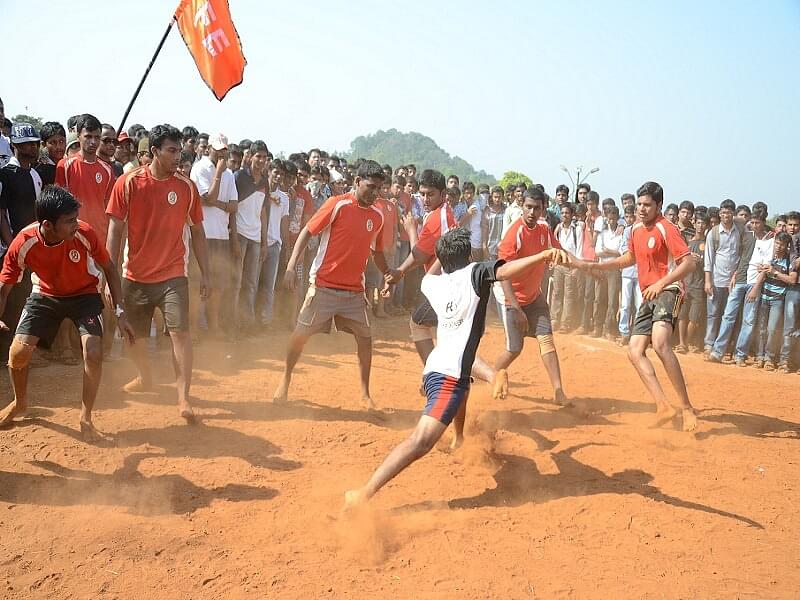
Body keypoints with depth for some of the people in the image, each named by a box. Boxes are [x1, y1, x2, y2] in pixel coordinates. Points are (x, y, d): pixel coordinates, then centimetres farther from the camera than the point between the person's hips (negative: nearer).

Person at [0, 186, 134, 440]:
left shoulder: (85, 233, -30)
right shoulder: (23, 244, -29)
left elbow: (109, 269, -13)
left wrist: (120, 313, -15)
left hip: (85, 295, -1)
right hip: (45, 295, 1)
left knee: (93, 352, -20)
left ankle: (86, 419, 0)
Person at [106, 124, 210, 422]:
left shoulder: (187, 187, -2)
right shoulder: (128, 182, -7)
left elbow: (197, 232, 5)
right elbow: (115, 229, -5)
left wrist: (205, 274, 3)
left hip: (173, 274, -1)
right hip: (135, 274, 1)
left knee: (180, 331, -14)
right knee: (134, 334, 16)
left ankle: (184, 397, -8)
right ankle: (145, 378, 43)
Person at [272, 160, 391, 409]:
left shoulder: (378, 216, 5)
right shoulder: (338, 204, -11)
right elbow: (307, 231, -10)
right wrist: (291, 266, -19)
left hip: (354, 290, 5)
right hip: (324, 284, -4)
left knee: (365, 338, 3)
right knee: (301, 333, 0)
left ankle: (365, 394, 18)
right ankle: (285, 381, 22)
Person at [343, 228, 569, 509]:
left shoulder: (435, 284, 13)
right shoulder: (473, 273, -4)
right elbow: (505, 271, -24)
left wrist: (443, 254, 50)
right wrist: (544, 255, -31)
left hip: (434, 368, 9)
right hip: (450, 375, -9)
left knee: (463, 388, 42)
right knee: (422, 440, -20)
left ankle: (459, 439, 67)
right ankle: (364, 493, -32)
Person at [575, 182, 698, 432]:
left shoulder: (666, 229, -12)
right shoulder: (636, 229, 13)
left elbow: (689, 263, -19)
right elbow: (630, 258, 31)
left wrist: (661, 283, -31)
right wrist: (592, 266, 27)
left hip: (668, 292, -9)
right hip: (648, 297, 9)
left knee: (660, 344, -30)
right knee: (635, 351, 0)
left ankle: (687, 408, -26)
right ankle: (664, 407, -3)